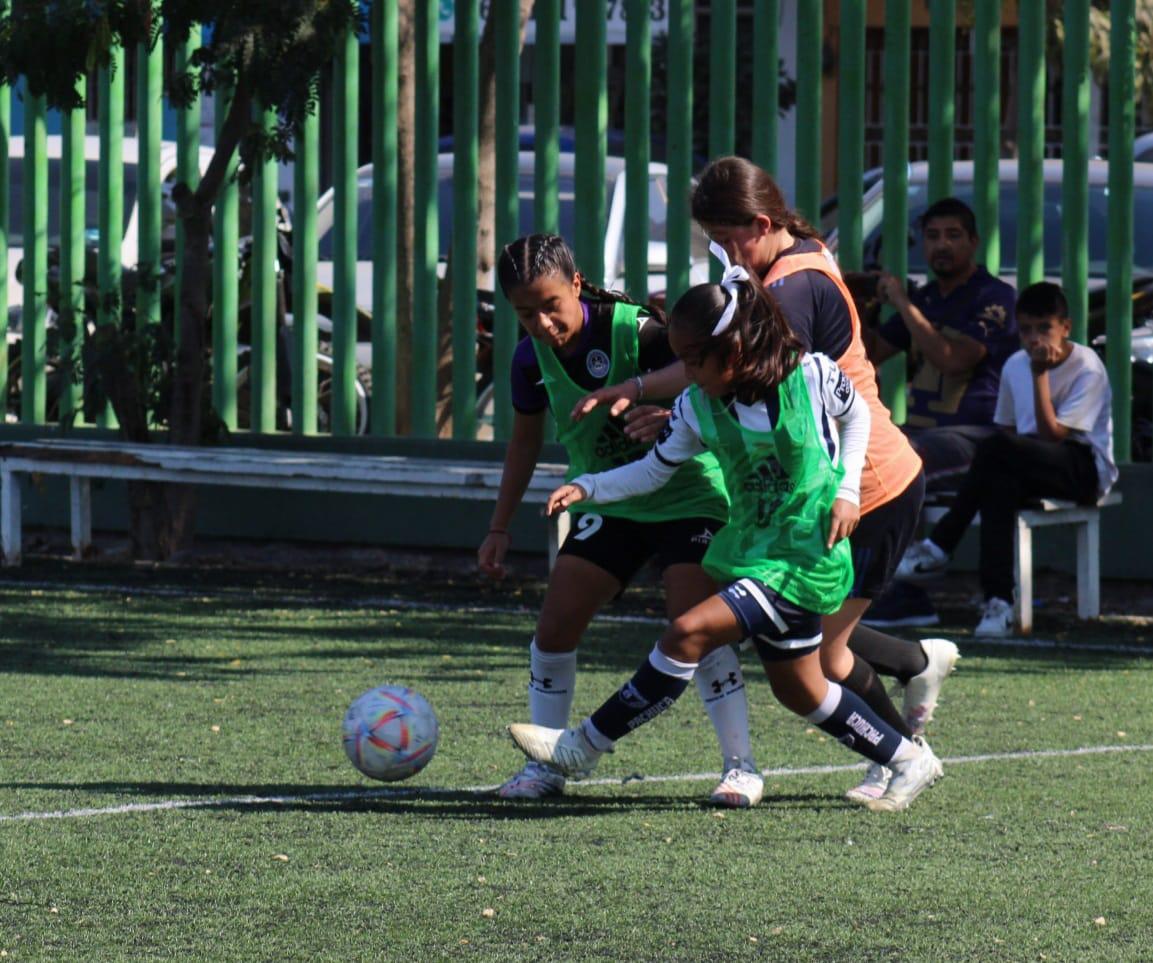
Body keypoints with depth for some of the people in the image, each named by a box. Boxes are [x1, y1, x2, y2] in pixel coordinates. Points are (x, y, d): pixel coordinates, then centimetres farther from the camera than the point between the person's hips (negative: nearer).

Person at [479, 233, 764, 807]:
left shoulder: (631, 330, -23)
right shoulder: (533, 358, -5)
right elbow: (526, 440, 12)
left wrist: (635, 388, -50)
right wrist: (499, 529, 14)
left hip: (687, 495, -5)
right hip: (610, 503, 5)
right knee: (555, 625, -4)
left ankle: (740, 766, -7)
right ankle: (545, 766, 10)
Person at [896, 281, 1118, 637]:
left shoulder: (1087, 368, -11)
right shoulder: (1015, 366, 7)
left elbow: (1052, 433, -20)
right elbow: (1008, 429, 14)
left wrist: (1040, 375, -22)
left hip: (1084, 469, -6)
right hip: (1034, 472, 6)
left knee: (998, 448, -33)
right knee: (1000, 482, -34)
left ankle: (939, 546, -27)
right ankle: (998, 601, -38)